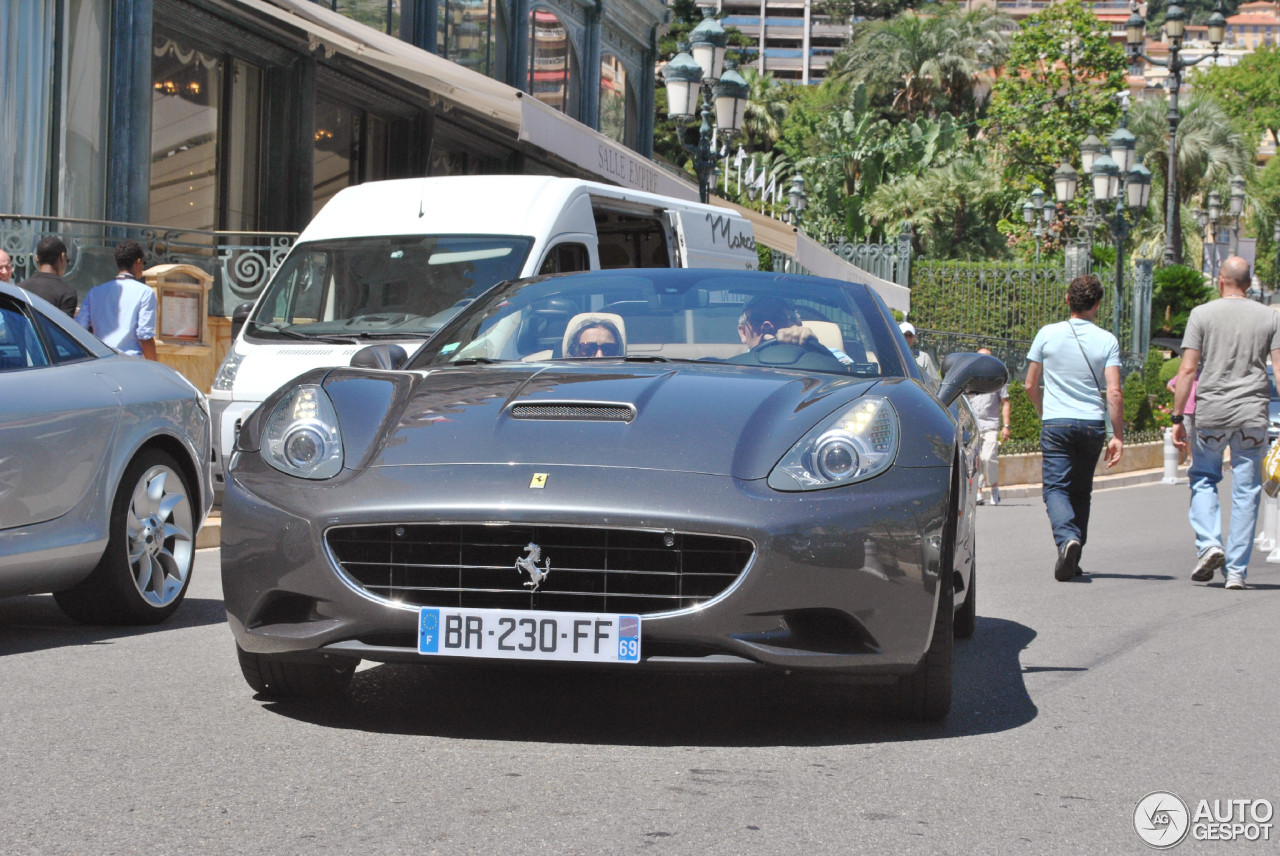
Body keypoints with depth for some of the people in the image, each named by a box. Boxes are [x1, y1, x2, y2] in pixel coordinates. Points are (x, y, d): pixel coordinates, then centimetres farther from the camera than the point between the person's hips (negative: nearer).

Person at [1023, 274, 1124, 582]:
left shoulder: (1047, 334, 1)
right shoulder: (1107, 341, -1)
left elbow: (1030, 385, 7)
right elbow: (1114, 392, -8)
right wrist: (1118, 435, -2)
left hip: (1056, 423, -2)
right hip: (1093, 424, 2)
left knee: (1055, 487, -3)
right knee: (1081, 491, 14)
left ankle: (1067, 538, -30)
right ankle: (1074, 558, 15)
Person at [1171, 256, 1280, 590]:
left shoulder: (1202, 314, 0)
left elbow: (1187, 369, -5)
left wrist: (1178, 417, -1)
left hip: (1211, 413, -1)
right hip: (1253, 416, 1)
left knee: (1203, 478, 17)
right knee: (1246, 491, 6)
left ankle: (1209, 543, -4)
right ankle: (1236, 570, 6)